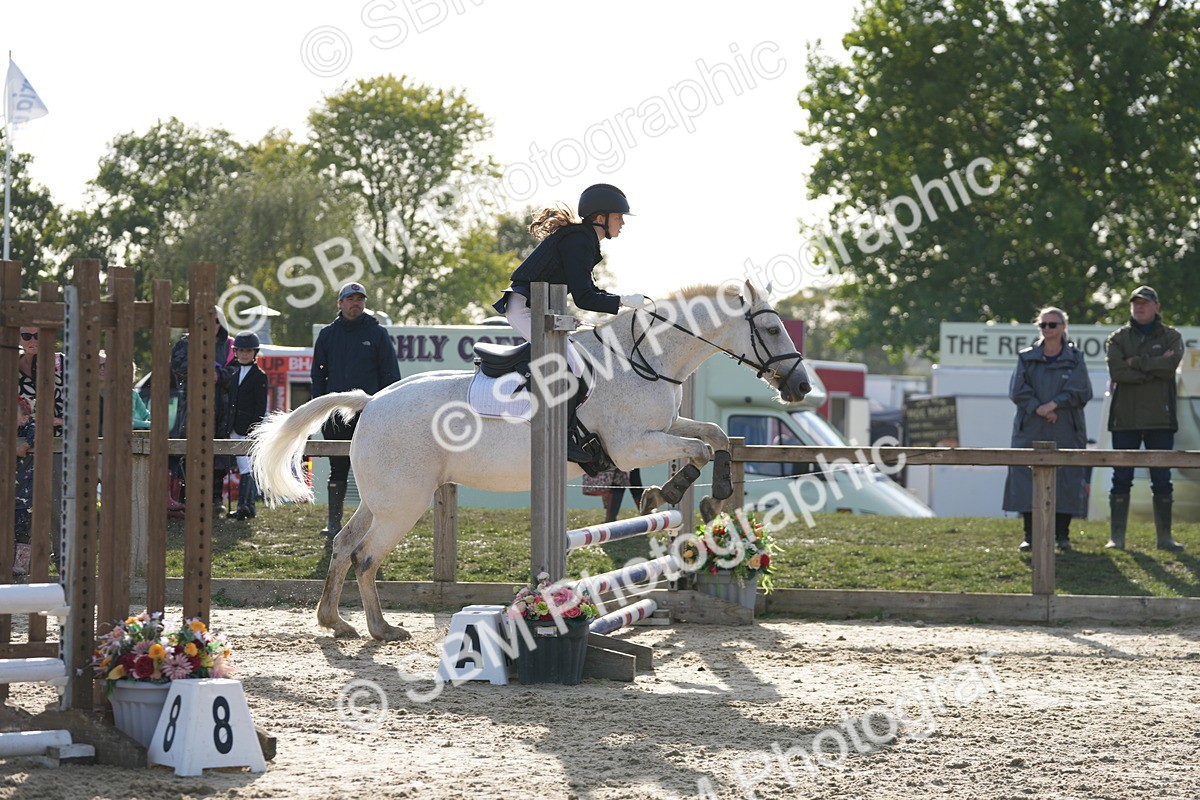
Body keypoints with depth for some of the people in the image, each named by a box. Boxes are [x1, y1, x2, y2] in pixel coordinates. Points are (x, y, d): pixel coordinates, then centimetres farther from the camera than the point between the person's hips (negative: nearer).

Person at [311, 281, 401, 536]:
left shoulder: (377, 333, 4)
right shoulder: (327, 334, 11)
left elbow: (390, 374, 4)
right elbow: (318, 374, 13)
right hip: (337, 414, 2)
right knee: (337, 470, 4)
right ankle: (334, 522, 6)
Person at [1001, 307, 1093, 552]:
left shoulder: (1074, 359, 8)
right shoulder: (1026, 358, 11)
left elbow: (1082, 390, -4)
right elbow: (1017, 390, 0)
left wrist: (1054, 404, -15)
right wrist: (1037, 408, -14)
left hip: (1066, 431, -1)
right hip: (1030, 431, 1)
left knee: (1066, 481, -2)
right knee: (1027, 480, -5)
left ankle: (1062, 535, 5)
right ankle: (1030, 535, 1)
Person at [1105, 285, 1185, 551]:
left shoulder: (1171, 337, 9)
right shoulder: (1117, 338, 7)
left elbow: (1171, 365, -12)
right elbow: (1117, 371, -10)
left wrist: (1136, 362, -10)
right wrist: (1155, 366, -12)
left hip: (1160, 419, 0)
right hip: (1125, 419, 0)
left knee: (1162, 481, 4)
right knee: (1121, 480, 0)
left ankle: (1164, 536, 10)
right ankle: (1116, 537, 3)